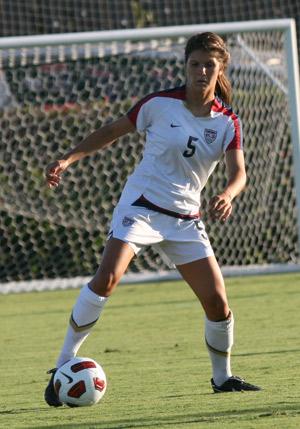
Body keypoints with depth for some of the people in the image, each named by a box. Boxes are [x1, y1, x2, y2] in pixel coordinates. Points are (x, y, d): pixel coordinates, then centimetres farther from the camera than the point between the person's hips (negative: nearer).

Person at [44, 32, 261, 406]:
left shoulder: (227, 123, 1)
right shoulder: (160, 104, -6)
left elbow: (238, 172, -10)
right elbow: (112, 131, 5)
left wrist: (227, 195, -33)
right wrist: (69, 158, -5)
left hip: (185, 220, 3)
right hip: (141, 204, -3)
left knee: (218, 302, -2)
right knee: (106, 279, -25)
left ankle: (222, 377, 22)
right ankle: (63, 366, -19)